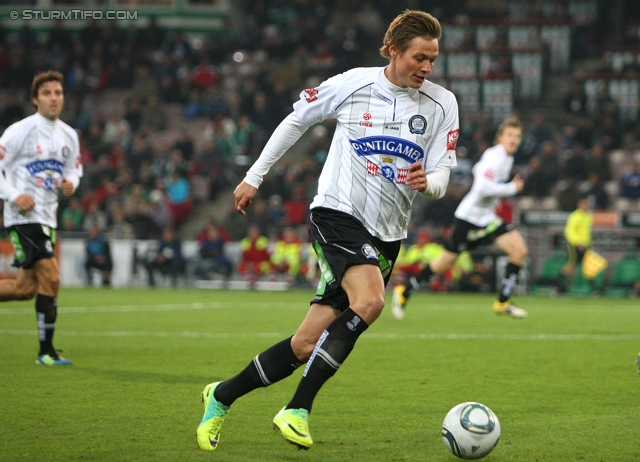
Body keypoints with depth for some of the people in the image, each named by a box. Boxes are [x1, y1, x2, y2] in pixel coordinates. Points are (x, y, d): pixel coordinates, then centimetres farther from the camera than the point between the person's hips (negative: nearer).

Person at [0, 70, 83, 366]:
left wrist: (71, 182, 1)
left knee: (26, 287, 7)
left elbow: (74, 168, 24)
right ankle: (46, 351, -8)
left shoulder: (69, 136, 11)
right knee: (50, 277, -16)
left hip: (47, 217, 7)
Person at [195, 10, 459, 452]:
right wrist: (255, 176, 14)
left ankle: (223, 395, 22)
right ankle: (297, 410, -23)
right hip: (337, 213, -4)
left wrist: (427, 182, -22)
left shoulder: (442, 104, 2)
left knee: (307, 345, 1)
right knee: (369, 301, -31)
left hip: (386, 235, 4)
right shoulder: (353, 84, -4)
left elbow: (441, 178, 2)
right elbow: (297, 119, 10)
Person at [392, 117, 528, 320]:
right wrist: (512, 188, -23)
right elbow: (483, 187, -32)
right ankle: (404, 292, 21)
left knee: (519, 250, -10)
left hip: (487, 218, 8)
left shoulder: (507, 158, 10)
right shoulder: (494, 157, -19)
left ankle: (503, 303, -3)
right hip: (469, 217, -8)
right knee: (445, 263, 2)